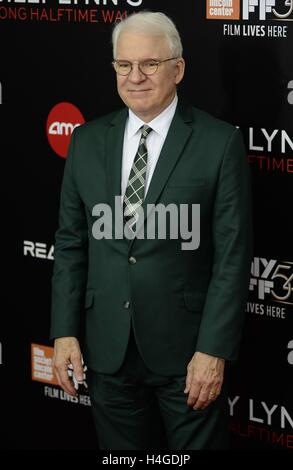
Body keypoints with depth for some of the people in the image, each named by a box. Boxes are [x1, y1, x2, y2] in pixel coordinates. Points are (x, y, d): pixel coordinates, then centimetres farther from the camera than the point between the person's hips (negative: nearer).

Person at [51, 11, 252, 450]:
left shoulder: (219, 142, -7)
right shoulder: (87, 141, 5)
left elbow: (233, 255, -9)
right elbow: (70, 243, 8)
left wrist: (214, 350, -13)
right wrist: (65, 332, 1)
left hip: (187, 350, -3)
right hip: (108, 350, 4)